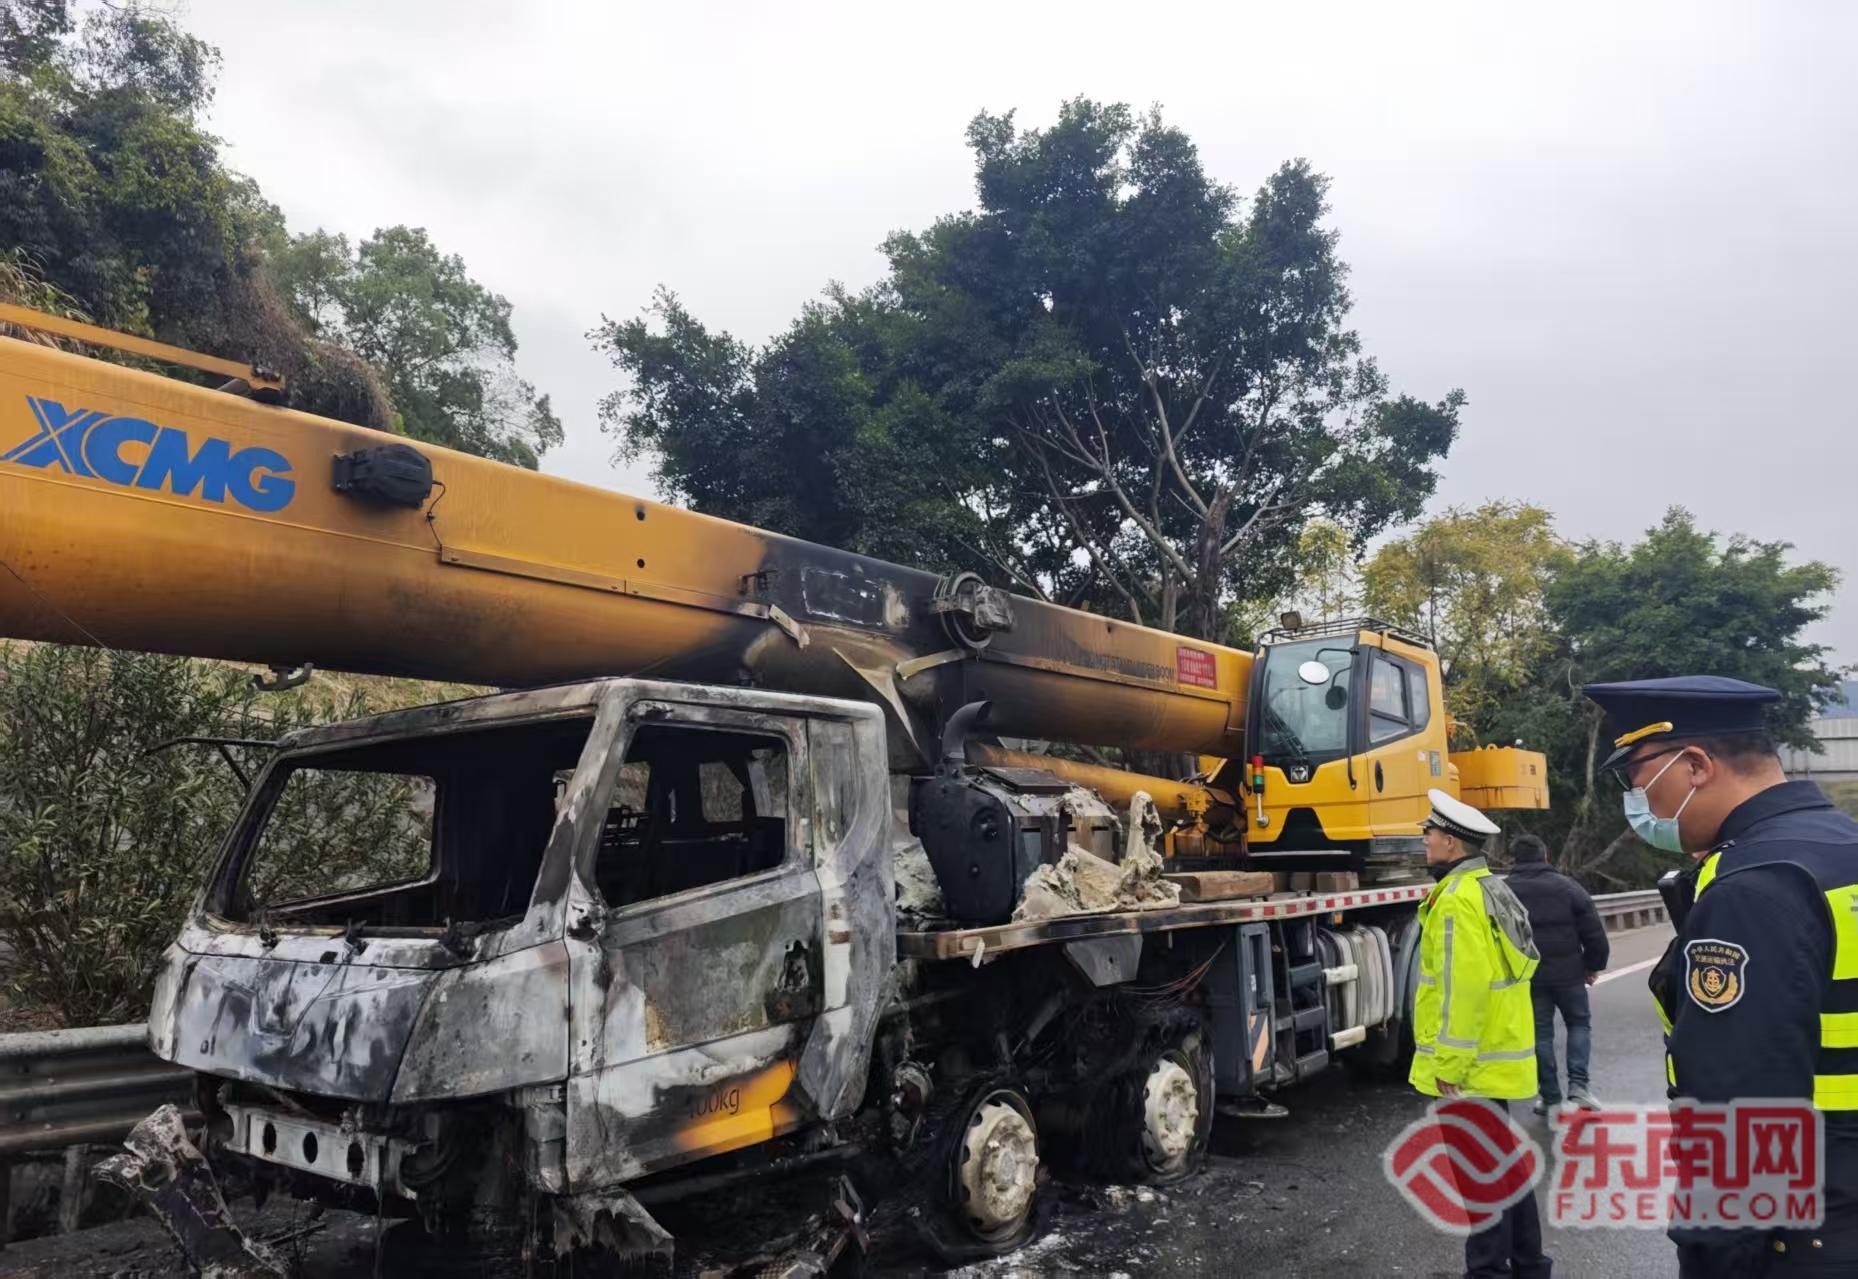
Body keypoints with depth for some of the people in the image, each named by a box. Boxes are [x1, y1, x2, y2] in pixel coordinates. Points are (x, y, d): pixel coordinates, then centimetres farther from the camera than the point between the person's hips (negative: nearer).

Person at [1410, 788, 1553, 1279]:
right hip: (1498, 1054, 10)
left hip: (1473, 1063, -10)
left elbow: (1464, 988, -26)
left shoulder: (1459, 897, -21)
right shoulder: (1493, 890, 11)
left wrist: (1449, 1063, -20)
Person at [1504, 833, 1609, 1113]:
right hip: (1567, 972, 0)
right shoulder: (1567, 887, -4)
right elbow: (1594, 933, -4)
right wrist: (1594, 965, 10)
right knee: (1579, 1023, 18)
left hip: (1526, 976, 0)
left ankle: (1550, 1097, 12)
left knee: (1540, 1032, 10)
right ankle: (1578, 1084, 4)